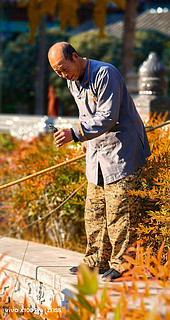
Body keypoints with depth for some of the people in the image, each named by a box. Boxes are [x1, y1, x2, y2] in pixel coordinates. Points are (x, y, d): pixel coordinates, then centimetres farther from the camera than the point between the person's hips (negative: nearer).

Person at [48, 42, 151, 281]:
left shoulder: (105, 74, -21)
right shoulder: (72, 81, 7)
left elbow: (108, 117, -26)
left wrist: (75, 133, -31)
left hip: (122, 149, -8)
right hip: (97, 152, 8)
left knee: (118, 209, -9)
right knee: (94, 209, 8)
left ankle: (120, 264, -2)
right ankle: (97, 261, 16)